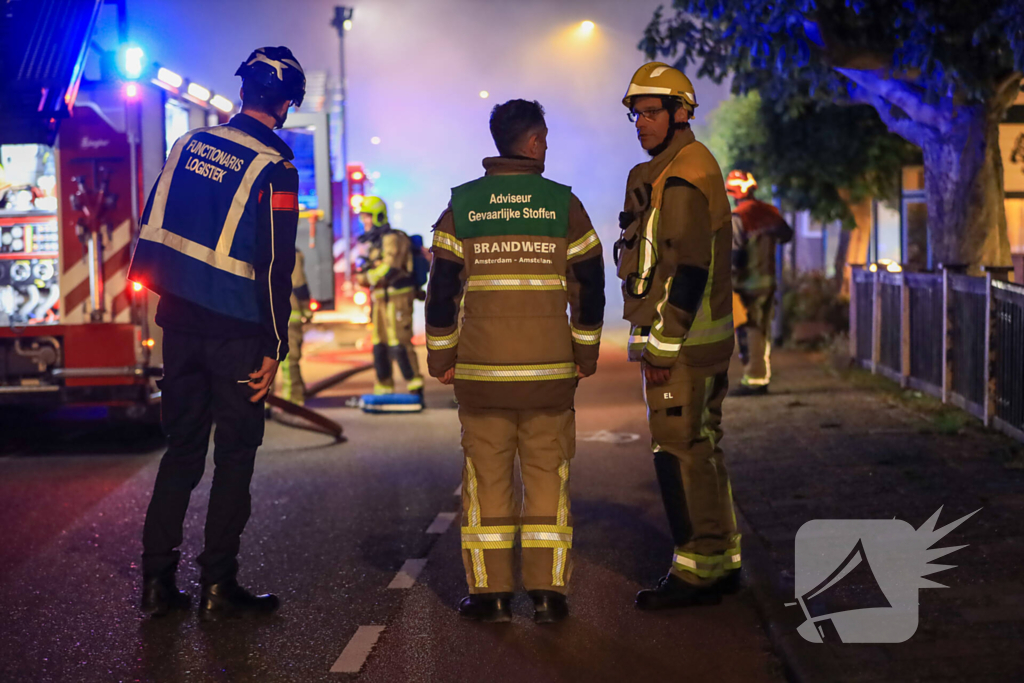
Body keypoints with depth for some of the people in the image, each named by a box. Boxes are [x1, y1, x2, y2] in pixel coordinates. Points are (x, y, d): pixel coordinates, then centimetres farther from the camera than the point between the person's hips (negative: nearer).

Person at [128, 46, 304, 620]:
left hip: (180, 323, 5)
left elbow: (154, 225, 11)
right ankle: (219, 585, 6)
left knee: (182, 445, 13)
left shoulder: (190, 144, 7)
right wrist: (275, 349, -11)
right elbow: (275, 265, -14)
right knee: (235, 454, 4)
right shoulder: (275, 168, -11)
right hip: (236, 330, -5)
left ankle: (158, 580, 13)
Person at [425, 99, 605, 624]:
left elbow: (442, 287, 1)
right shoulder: (564, 205, 1)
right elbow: (590, 286, 4)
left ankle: (490, 591, 8)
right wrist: (586, 354, 15)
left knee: (486, 476, 7)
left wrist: (440, 358, 10)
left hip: (481, 370, 0)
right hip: (550, 371, 0)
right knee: (547, 476, 6)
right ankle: (547, 592, 6)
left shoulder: (461, 206, 2)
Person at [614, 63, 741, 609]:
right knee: (701, 448, 15)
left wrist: (661, 345, -20)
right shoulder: (692, 168, 18)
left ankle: (696, 570, -3)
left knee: (680, 453, -7)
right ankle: (722, 561, 22)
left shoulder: (681, 180, -15)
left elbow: (688, 271, -21)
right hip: (706, 338, 11)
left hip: (678, 340, -11)